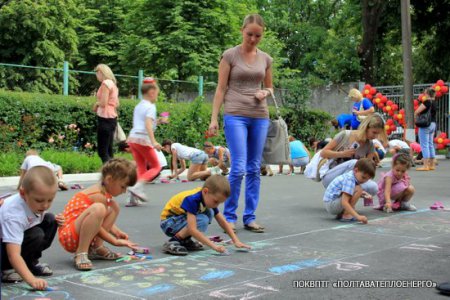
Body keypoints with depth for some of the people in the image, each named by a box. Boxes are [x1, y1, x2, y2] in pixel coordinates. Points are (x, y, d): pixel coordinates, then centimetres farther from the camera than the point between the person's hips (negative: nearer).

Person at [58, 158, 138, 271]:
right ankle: (81, 254, -24)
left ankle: (96, 248, 4)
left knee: (114, 207, 10)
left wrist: (117, 232, 10)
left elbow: (99, 220, 22)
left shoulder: (103, 190, 9)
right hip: (69, 237, -10)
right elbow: (97, 227, -18)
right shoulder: (99, 196, -19)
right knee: (98, 209, -35)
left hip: (81, 233, 10)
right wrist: (116, 241, -9)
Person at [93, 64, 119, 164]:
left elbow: (103, 103, -18)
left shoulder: (105, 83, -11)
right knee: (109, 150, 11)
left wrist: (96, 104, 2)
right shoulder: (113, 84, 16)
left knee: (102, 151, -10)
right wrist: (98, 104, 12)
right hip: (112, 117, 9)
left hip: (105, 118, -9)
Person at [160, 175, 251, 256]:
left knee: (209, 213, -10)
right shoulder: (192, 200, -33)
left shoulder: (209, 199, -8)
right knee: (202, 221, -28)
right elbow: (192, 229, -38)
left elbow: (223, 222, -1)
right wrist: (214, 246, -39)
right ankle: (173, 242, -18)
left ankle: (185, 240, -1)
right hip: (168, 221, -8)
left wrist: (236, 241, -11)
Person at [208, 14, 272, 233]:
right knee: (239, 168, -11)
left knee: (254, 169, 6)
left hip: (260, 117, 5)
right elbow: (221, 89, -2)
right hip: (235, 115, -4)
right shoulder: (230, 55, -1)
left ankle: (250, 217, 13)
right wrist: (214, 118, -8)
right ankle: (229, 216, 4)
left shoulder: (266, 59, 10)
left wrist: (265, 93, -3)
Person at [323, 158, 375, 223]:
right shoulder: (349, 180, -23)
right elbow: (344, 202, -32)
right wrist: (358, 216, -36)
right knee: (358, 189, -21)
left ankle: (341, 214, 15)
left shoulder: (350, 175, 5)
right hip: (331, 204, -10)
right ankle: (346, 215, -16)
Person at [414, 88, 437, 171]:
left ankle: (426, 165, -7)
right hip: (433, 124, 9)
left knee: (424, 145, -6)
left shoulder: (427, 102, -15)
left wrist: (415, 117, 3)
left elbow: (417, 112, -16)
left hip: (425, 124, -9)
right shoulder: (434, 103, 10)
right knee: (430, 144, 14)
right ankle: (432, 164, 17)